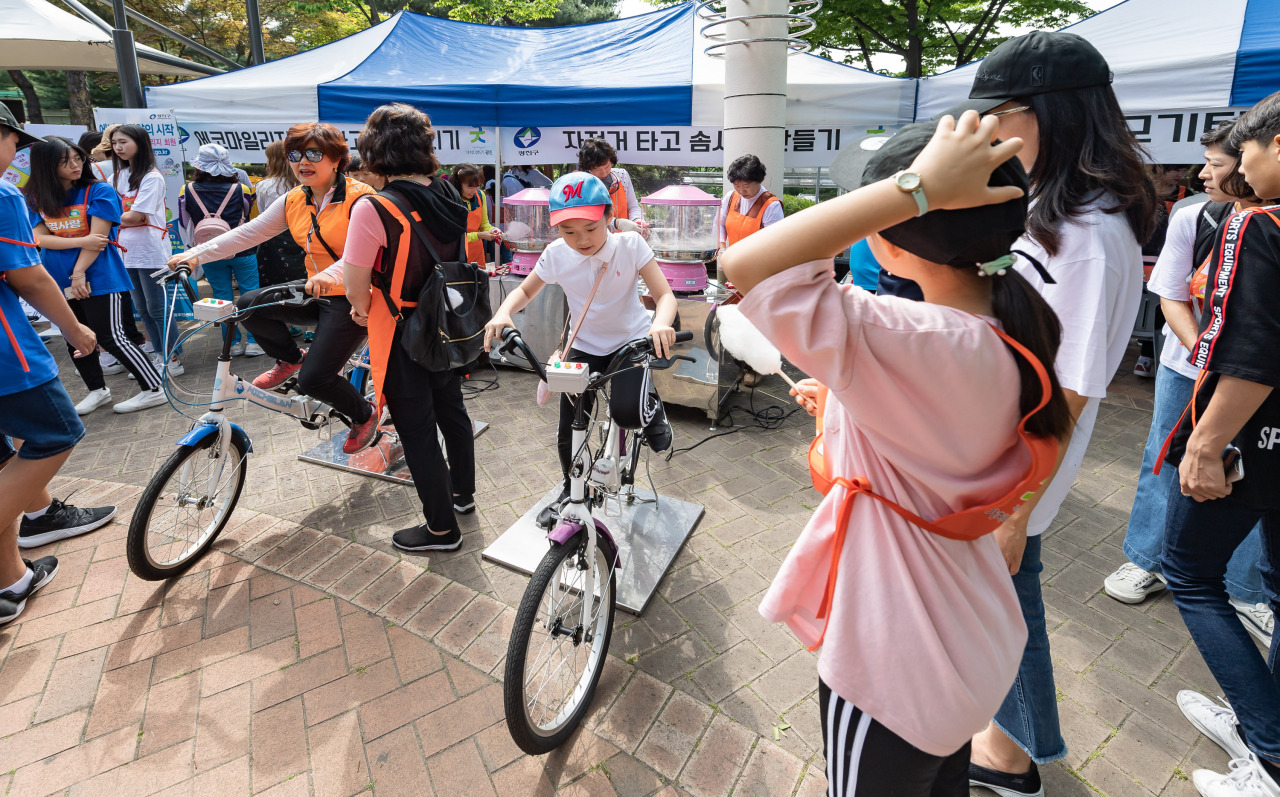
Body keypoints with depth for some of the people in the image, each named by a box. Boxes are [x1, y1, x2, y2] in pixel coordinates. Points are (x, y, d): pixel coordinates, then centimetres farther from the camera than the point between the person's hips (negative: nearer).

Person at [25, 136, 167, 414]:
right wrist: (83, 242, -18)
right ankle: (97, 390, 28)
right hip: (61, 281, 6)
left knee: (110, 337, -8)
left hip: (99, 278, -6)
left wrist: (79, 272, -15)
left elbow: (98, 236, -12)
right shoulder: (36, 198, 7)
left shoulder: (100, 192, -7)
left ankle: (154, 389, 0)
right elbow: (41, 237, -3)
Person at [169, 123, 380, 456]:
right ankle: (291, 359, 14)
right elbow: (248, 232, 5)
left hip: (351, 298, -7)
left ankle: (364, 415, 17)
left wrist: (332, 274, -47)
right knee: (249, 305, -14)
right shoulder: (294, 201, 8)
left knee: (313, 379, -14)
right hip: (314, 293, 7)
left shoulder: (359, 198, -14)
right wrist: (195, 254, -4)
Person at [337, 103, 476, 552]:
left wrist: (362, 309, 5)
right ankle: (462, 492, 44)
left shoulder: (374, 209, -22)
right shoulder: (450, 197, -1)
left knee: (417, 430, 6)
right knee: (451, 408, 23)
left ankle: (441, 528, 20)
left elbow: (356, 278, -17)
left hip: (403, 335, -7)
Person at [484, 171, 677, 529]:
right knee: (568, 431, 1)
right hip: (583, 346, 2)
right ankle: (570, 489, 30)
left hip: (631, 340, -2)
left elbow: (664, 294, -24)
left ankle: (651, 405, 13)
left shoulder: (630, 245, -19)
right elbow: (525, 290, 2)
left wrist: (661, 324, -48)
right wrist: (503, 313, -21)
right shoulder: (556, 255, -12)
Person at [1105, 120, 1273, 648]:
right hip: (1186, 369, 1)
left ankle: (1245, 591, 24)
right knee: (1165, 462, 8)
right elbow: (1173, 300, -4)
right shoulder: (1192, 220, -5)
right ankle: (1146, 563, 24)